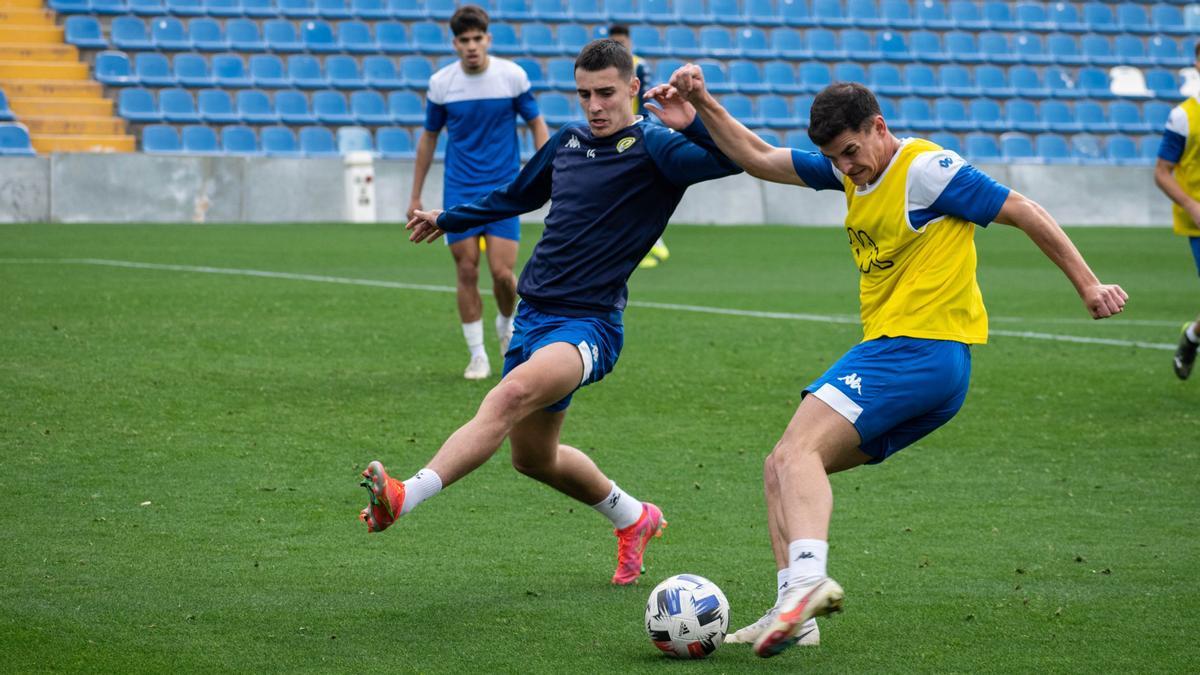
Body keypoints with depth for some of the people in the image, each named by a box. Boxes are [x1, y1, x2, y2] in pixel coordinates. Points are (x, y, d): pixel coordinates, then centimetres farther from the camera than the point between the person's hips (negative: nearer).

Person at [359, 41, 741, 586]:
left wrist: (692, 121, -41)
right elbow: (519, 195, 31)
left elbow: (732, 160, -25)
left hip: (589, 322, -8)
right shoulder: (567, 141, 12)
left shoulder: (652, 148, -9)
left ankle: (406, 497, -49)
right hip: (534, 311, 8)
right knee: (532, 457, 17)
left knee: (515, 392, -35)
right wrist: (449, 219, 41)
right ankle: (633, 519, 41)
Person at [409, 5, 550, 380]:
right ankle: (477, 356, 10)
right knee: (467, 271, -1)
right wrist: (415, 197, 8)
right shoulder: (440, 83, -3)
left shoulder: (513, 76, -7)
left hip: (503, 188, -1)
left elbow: (537, 124, 4)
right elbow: (429, 138, 8)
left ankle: (506, 327, 24)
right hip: (459, 191, 1)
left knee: (502, 272, -8)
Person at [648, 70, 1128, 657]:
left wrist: (1087, 285, -4)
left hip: (922, 348, -10)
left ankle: (808, 576, -46)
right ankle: (792, 616, -3)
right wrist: (701, 103, 13)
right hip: (892, 351, 10)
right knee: (780, 468, 6)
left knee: (797, 449, -25)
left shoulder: (925, 169, -10)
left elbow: (1024, 213, -5)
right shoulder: (852, 169, 15)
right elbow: (759, 159, 23)